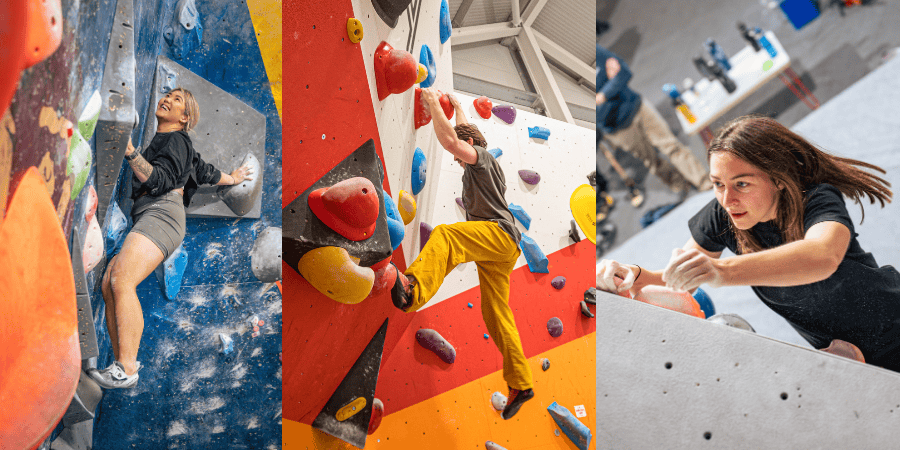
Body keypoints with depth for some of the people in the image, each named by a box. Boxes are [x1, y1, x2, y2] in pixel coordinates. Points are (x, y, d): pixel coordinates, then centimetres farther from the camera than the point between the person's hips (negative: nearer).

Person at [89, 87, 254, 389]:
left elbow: (160, 180, -12)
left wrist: (129, 151, -22)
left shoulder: (176, 140, 5)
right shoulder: (157, 141, 31)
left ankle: (127, 370, -32)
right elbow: (204, 171, 40)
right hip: (141, 216, 9)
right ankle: (121, 364, -11)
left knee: (122, 281, -26)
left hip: (162, 212, -9)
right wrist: (230, 179, 57)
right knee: (108, 286, -8)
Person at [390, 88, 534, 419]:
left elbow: (450, 141, -13)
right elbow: (463, 132, 51)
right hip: (496, 247, 10)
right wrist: (456, 106, 59)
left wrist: (434, 104, -4)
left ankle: (413, 289, -68)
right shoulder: (482, 164, 33)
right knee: (496, 314, 7)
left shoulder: (481, 156, 7)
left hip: (498, 232, -10)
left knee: (444, 235, -37)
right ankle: (520, 384, 9)